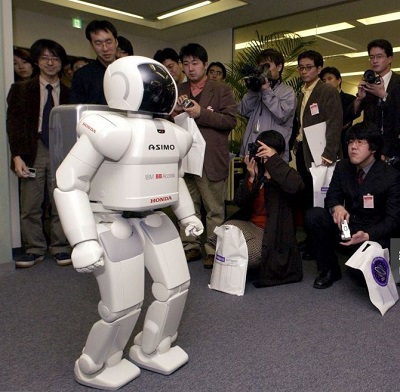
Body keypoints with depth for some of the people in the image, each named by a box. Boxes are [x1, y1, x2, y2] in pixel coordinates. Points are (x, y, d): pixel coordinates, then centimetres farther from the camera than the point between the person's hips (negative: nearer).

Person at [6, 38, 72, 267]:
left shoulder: (69, 93, 8)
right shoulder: (22, 90, 9)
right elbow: (14, 124, 4)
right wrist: (17, 156, -6)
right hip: (33, 152, 1)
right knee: (31, 206, 3)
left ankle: (60, 248, 13)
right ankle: (34, 249, 15)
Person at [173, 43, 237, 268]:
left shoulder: (221, 90, 1)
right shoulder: (178, 91, 15)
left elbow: (231, 120, -9)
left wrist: (201, 113, -18)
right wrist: (175, 111, -5)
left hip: (211, 160, -4)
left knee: (214, 209, 3)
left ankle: (213, 250, 12)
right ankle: (191, 246, 23)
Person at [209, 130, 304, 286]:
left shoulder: (284, 174, -3)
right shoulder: (256, 172, 9)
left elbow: (296, 185, -31)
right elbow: (239, 201, -1)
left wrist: (273, 159, -29)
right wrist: (251, 178, -15)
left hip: (273, 233, -4)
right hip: (250, 225, 5)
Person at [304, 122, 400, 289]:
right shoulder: (342, 167, 2)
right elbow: (331, 197, 3)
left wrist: (367, 236, -32)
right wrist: (336, 207, -24)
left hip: (373, 234, -4)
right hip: (346, 225, 4)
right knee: (313, 215, -22)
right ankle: (330, 269, -5)